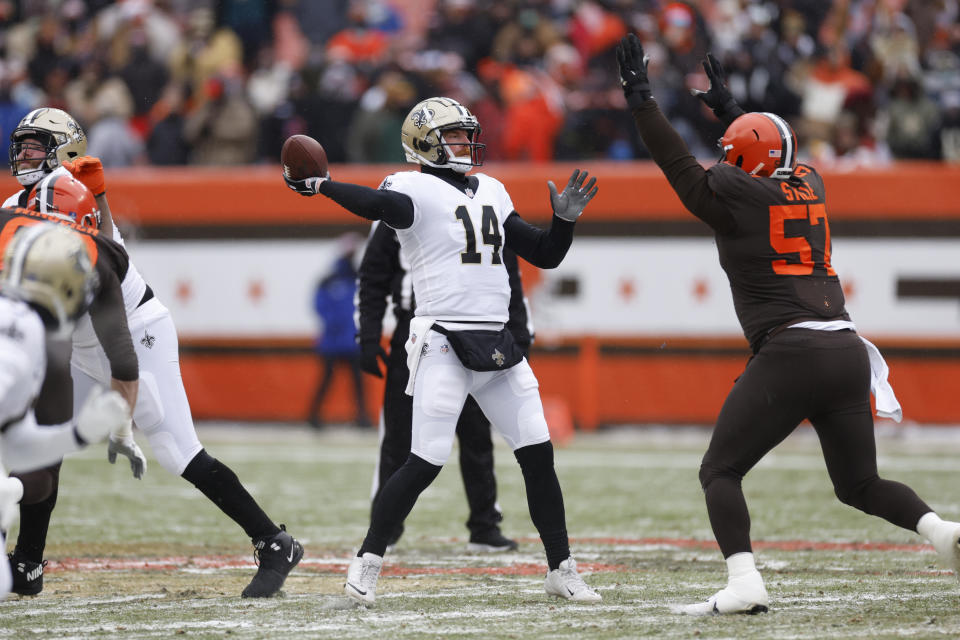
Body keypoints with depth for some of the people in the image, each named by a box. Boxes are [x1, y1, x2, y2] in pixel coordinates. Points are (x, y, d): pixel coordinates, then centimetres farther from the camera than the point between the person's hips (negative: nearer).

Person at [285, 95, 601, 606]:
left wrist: (565, 220, 4)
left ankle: (561, 570, 13)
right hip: (443, 342, -6)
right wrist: (319, 186, -23)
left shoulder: (491, 193, 17)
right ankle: (368, 561, 2)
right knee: (426, 461, -11)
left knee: (538, 455, 4)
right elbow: (380, 204, -29)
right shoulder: (416, 190, -5)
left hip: (498, 345, 6)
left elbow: (545, 256, 20)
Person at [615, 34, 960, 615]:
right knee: (860, 484, 17)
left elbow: (681, 166, 7)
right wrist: (730, 110, 50)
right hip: (847, 353, 6)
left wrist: (640, 98, 13)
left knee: (720, 473, 1)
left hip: (788, 354, -6)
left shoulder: (738, 196, -2)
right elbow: (775, 165, 39)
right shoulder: (810, 188, 17)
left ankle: (744, 583, -17)